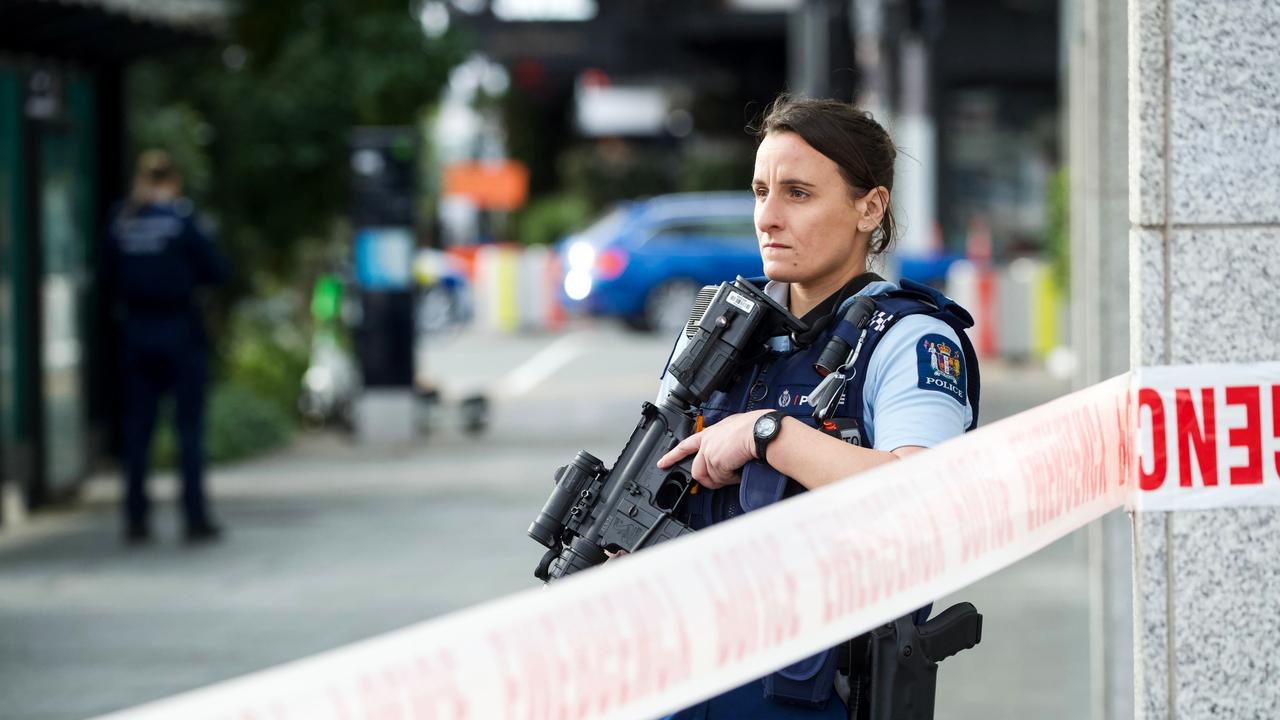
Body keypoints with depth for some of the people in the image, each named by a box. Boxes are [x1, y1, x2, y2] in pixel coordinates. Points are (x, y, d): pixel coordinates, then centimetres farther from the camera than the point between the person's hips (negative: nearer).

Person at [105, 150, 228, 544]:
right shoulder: (180, 218, -10)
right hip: (180, 330, -4)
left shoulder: (120, 221, 1)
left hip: (135, 330, 4)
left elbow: (110, 274, 8)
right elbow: (216, 270, -7)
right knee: (190, 426, 2)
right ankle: (195, 517, 1)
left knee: (137, 425, 9)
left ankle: (135, 516, 8)